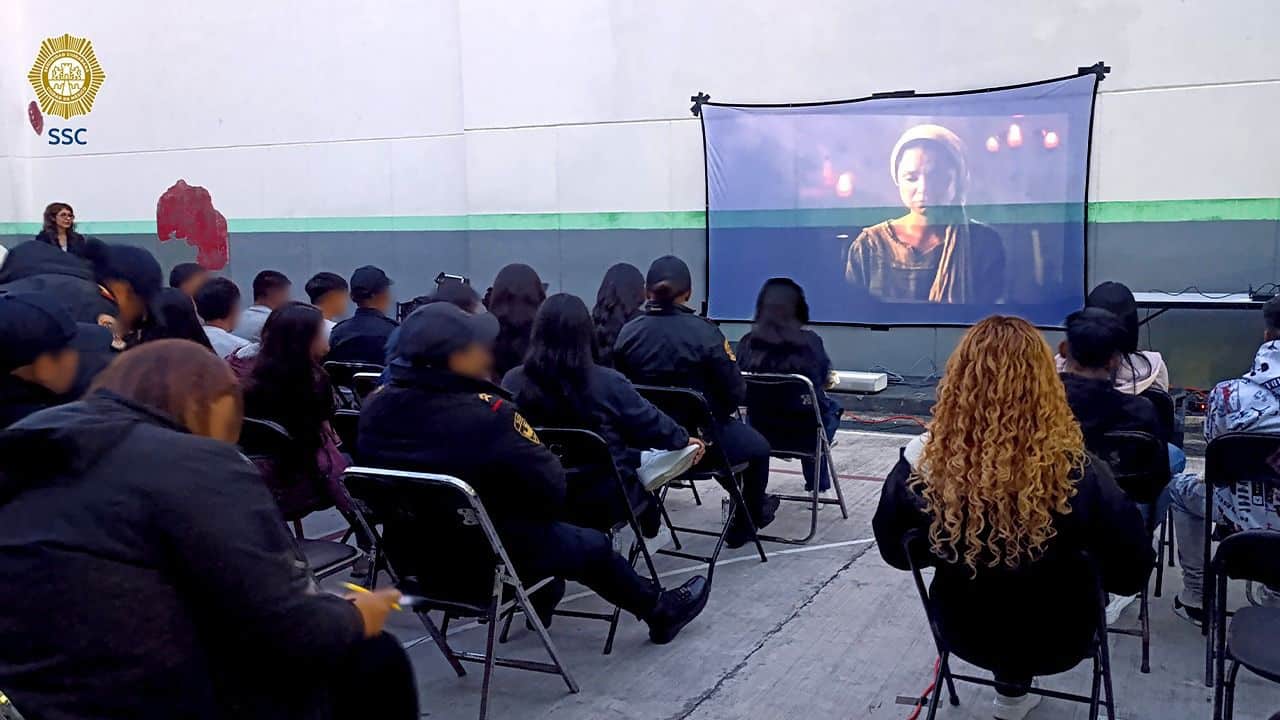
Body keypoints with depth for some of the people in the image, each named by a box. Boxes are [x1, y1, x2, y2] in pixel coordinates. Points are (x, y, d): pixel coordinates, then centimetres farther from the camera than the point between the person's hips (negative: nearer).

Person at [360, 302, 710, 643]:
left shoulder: (375, 405, -10)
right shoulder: (485, 413, -30)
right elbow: (550, 485, -20)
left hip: (410, 554, 7)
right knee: (594, 546, 19)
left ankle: (541, 604, 56)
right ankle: (662, 611, 41)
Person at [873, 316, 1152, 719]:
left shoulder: (921, 464, -24)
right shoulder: (1077, 475, -31)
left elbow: (893, 552, -7)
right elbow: (1133, 574, -16)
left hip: (963, 635, 1)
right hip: (1054, 643, -1)